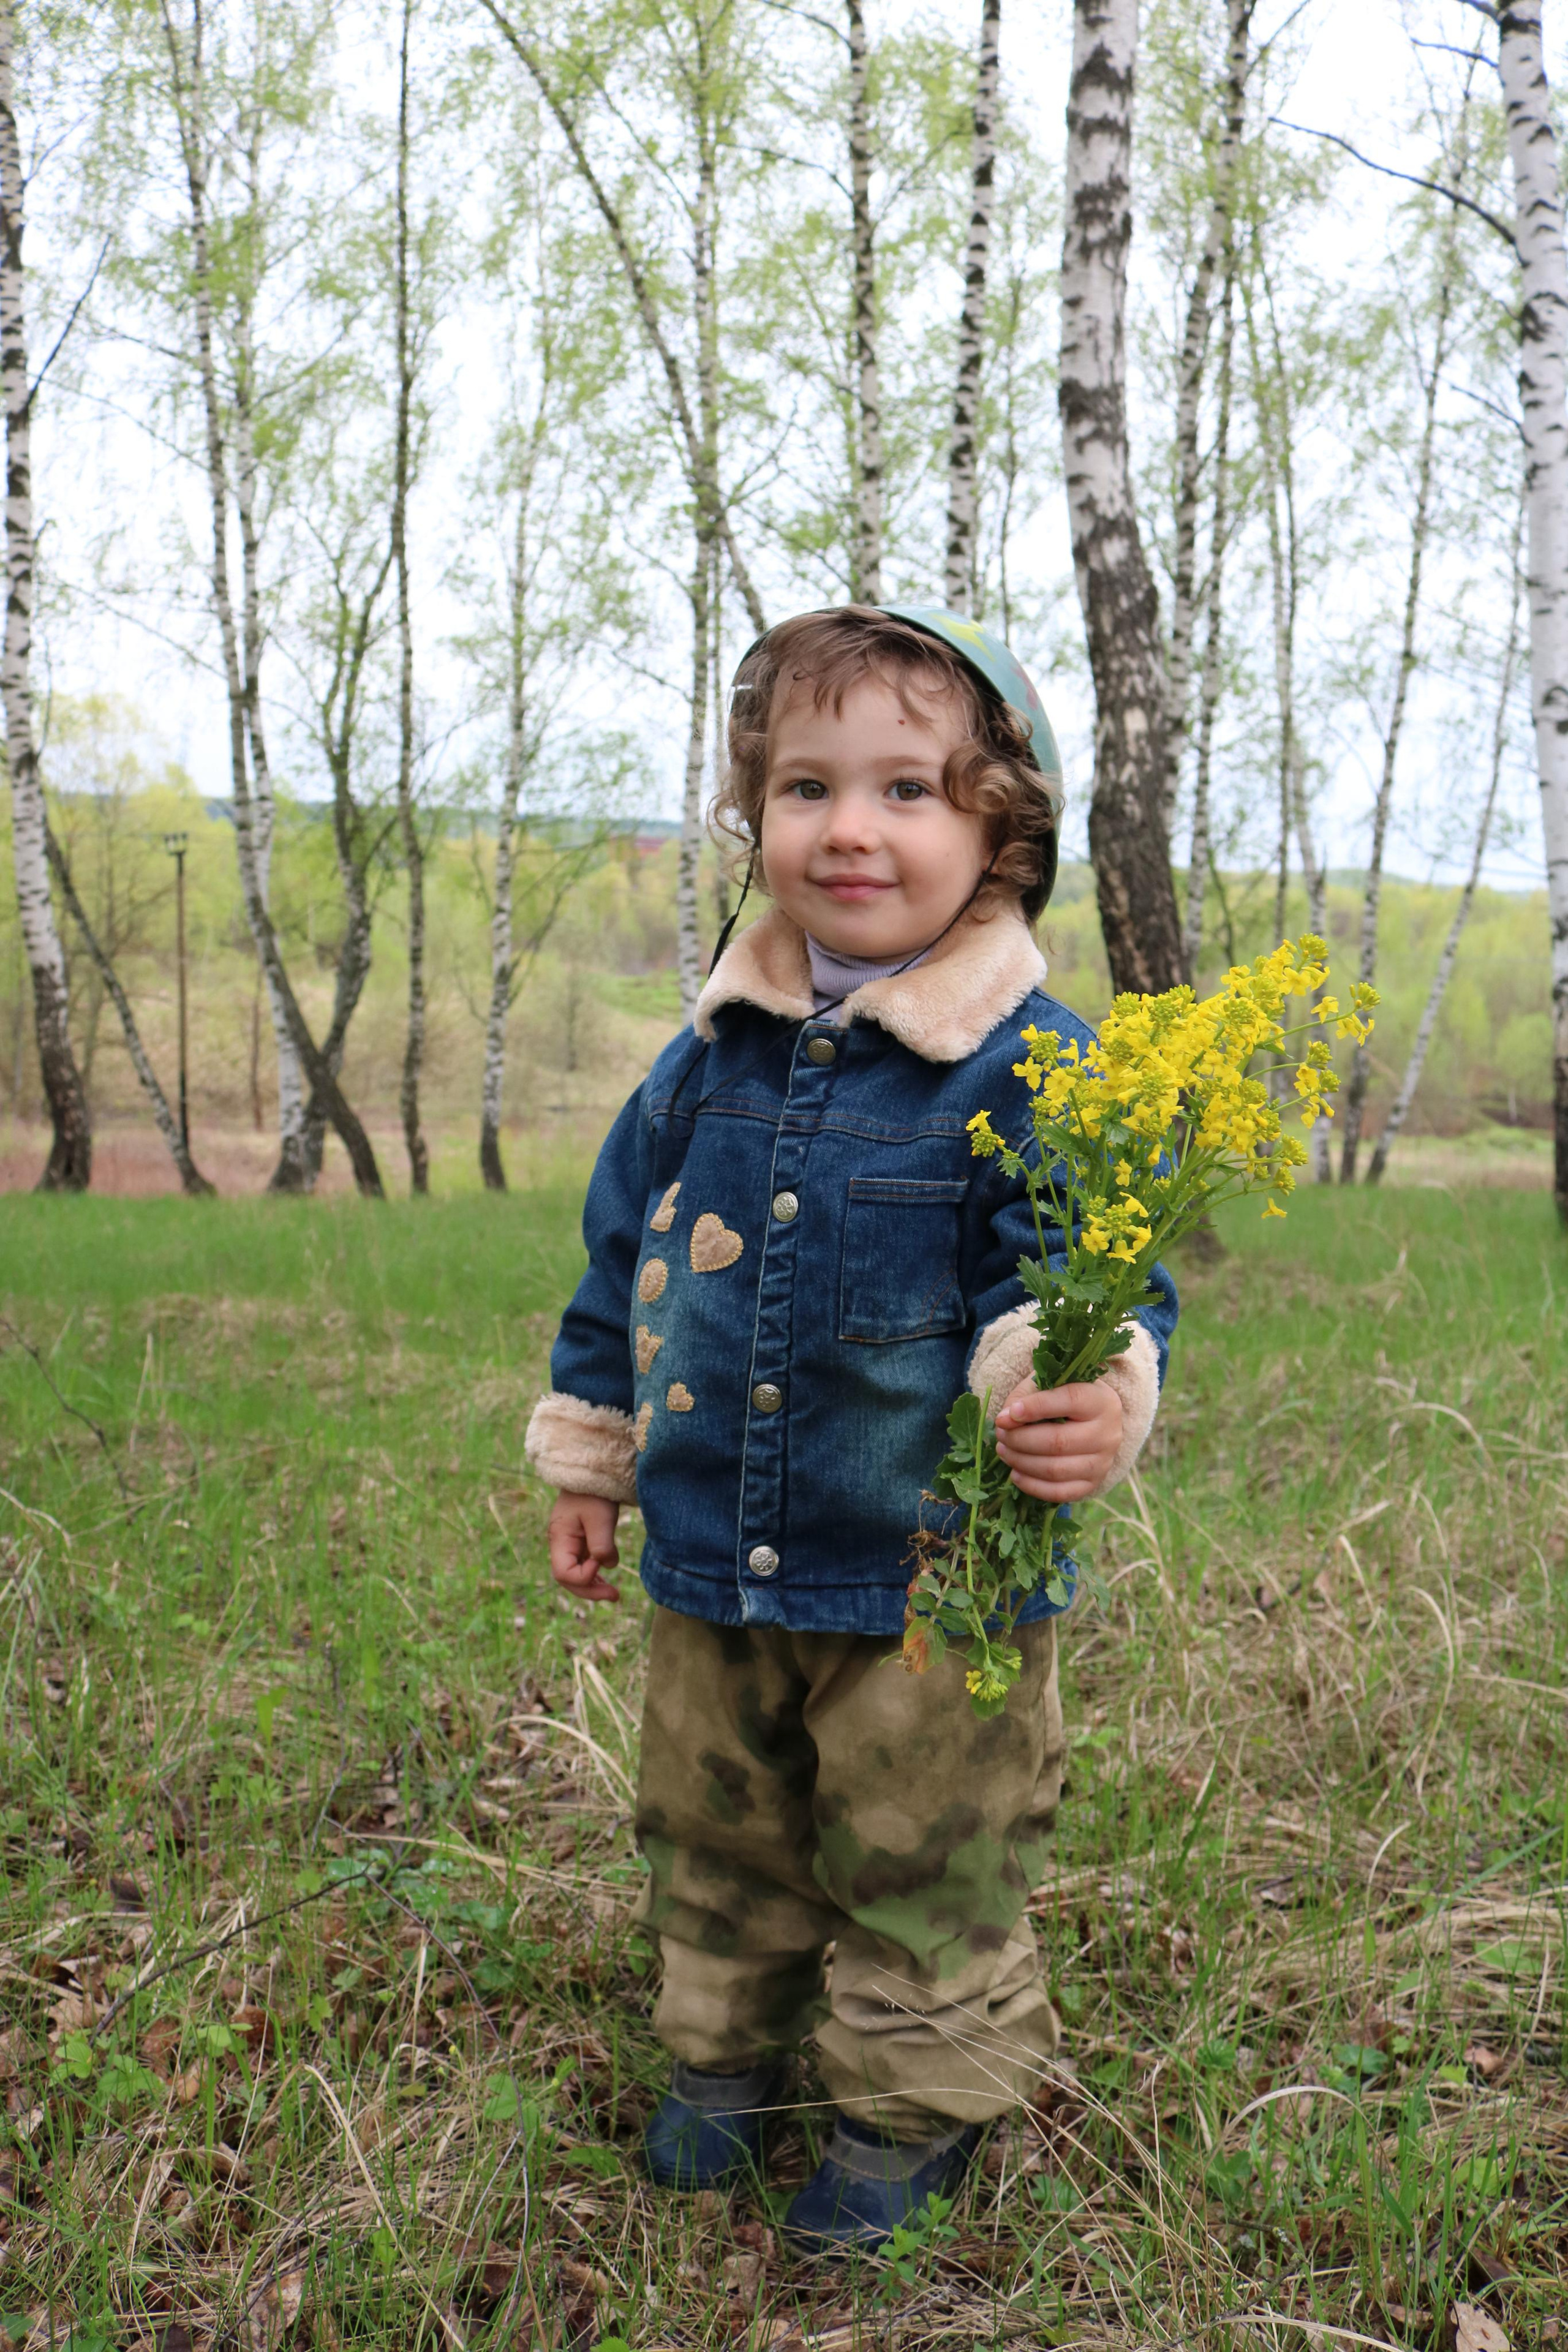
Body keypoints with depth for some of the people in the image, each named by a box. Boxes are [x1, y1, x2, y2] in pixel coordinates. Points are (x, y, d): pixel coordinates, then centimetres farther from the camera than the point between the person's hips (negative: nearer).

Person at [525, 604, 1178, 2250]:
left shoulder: (1030, 1064, -15)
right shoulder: (713, 1053, 1)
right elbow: (626, 1254, 11)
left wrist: (1089, 1395, -41)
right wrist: (589, 1456, 16)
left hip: (933, 1576, -5)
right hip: (713, 1561, 5)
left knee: (921, 1860, 13)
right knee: (713, 1828, 23)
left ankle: (913, 2101, 38)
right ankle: (726, 2048, 47)